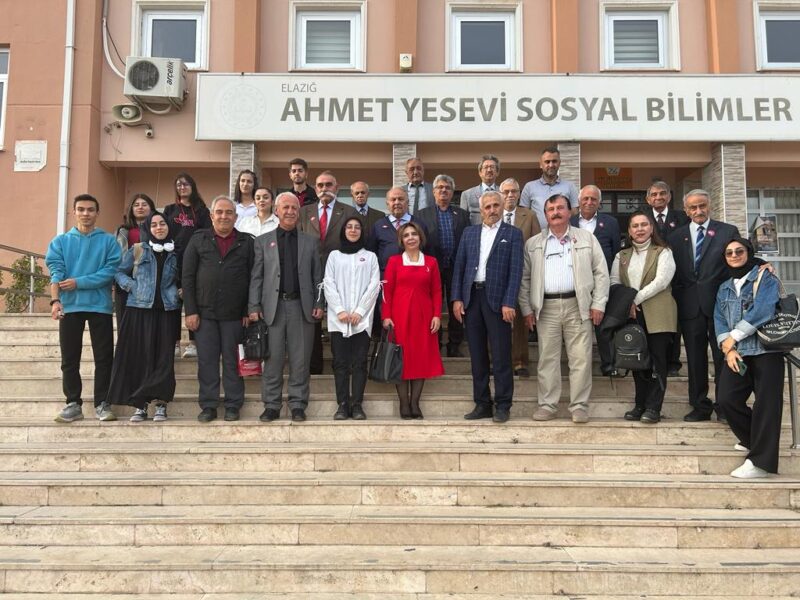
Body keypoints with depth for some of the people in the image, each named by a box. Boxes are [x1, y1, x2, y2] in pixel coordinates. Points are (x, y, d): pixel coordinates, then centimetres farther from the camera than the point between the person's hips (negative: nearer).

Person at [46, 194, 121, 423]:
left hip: (99, 305, -1)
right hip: (70, 306, 1)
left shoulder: (108, 241, 5)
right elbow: (56, 272, -3)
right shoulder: (60, 241, 10)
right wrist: (55, 300, -18)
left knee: (104, 358, 0)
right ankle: (73, 403, 13)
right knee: (69, 359, 4)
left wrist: (79, 282, -14)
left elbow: (110, 271, -7)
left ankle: (101, 404, 7)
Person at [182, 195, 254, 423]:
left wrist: (248, 311, -3)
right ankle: (208, 405, 11)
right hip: (205, 312, 1)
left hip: (234, 314, -1)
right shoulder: (198, 240, 8)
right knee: (206, 360, 3)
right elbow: (187, 277, 4)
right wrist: (190, 311, -3)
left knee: (232, 360, 4)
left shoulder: (246, 242, 6)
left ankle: (233, 405, 12)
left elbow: (253, 279, 4)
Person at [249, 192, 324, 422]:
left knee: (300, 360, 3)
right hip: (273, 306, 0)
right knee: (272, 359, 2)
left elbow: (317, 276, 9)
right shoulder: (263, 241, 10)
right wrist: (254, 307, -3)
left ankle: (298, 405, 11)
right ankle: (271, 405, 12)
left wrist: (319, 304, -1)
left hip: (301, 306, 0)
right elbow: (256, 277, 5)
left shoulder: (311, 241, 12)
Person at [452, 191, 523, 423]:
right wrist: (457, 298, 2)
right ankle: (482, 404, 16)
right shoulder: (469, 232, 14)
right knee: (477, 355, 8)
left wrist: (509, 303, -13)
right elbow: (459, 267, 11)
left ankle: (503, 406, 5)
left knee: (501, 356, -2)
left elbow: (516, 271, -4)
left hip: (497, 299, -4)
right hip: (471, 297, 4)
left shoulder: (513, 234, 3)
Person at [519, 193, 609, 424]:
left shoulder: (587, 238, 8)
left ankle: (580, 406, 8)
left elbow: (601, 272, 5)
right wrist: (527, 309, 4)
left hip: (578, 306, -1)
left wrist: (598, 304, -2)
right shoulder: (533, 244, 10)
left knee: (581, 358, 0)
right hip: (546, 308, 1)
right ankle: (547, 405, 12)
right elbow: (524, 278, 10)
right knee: (547, 358, 4)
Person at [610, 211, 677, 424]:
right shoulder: (621, 256, 17)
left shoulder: (663, 252, 3)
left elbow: (661, 281, -10)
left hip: (657, 315, -4)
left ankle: (653, 408, -1)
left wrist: (636, 299, -12)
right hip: (631, 315, 4)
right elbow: (614, 283, 8)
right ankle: (640, 405, 13)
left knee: (657, 360, -5)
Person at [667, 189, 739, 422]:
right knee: (695, 359, 8)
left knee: (723, 357, 1)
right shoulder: (676, 236, 11)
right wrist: (678, 298, -1)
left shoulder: (728, 232, 4)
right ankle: (700, 406, 16)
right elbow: (671, 273, 9)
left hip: (720, 304, -2)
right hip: (690, 306, 2)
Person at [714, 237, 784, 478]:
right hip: (737, 353, 5)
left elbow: (762, 310, -12)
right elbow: (719, 320, 11)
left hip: (765, 350, -5)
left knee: (766, 403, -9)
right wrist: (728, 348, -6)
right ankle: (754, 441, 14)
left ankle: (759, 461, -6)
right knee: (727, 399, -9)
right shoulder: (724, 288, 21)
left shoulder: (766, 278, 3)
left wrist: (733, 337, -10)